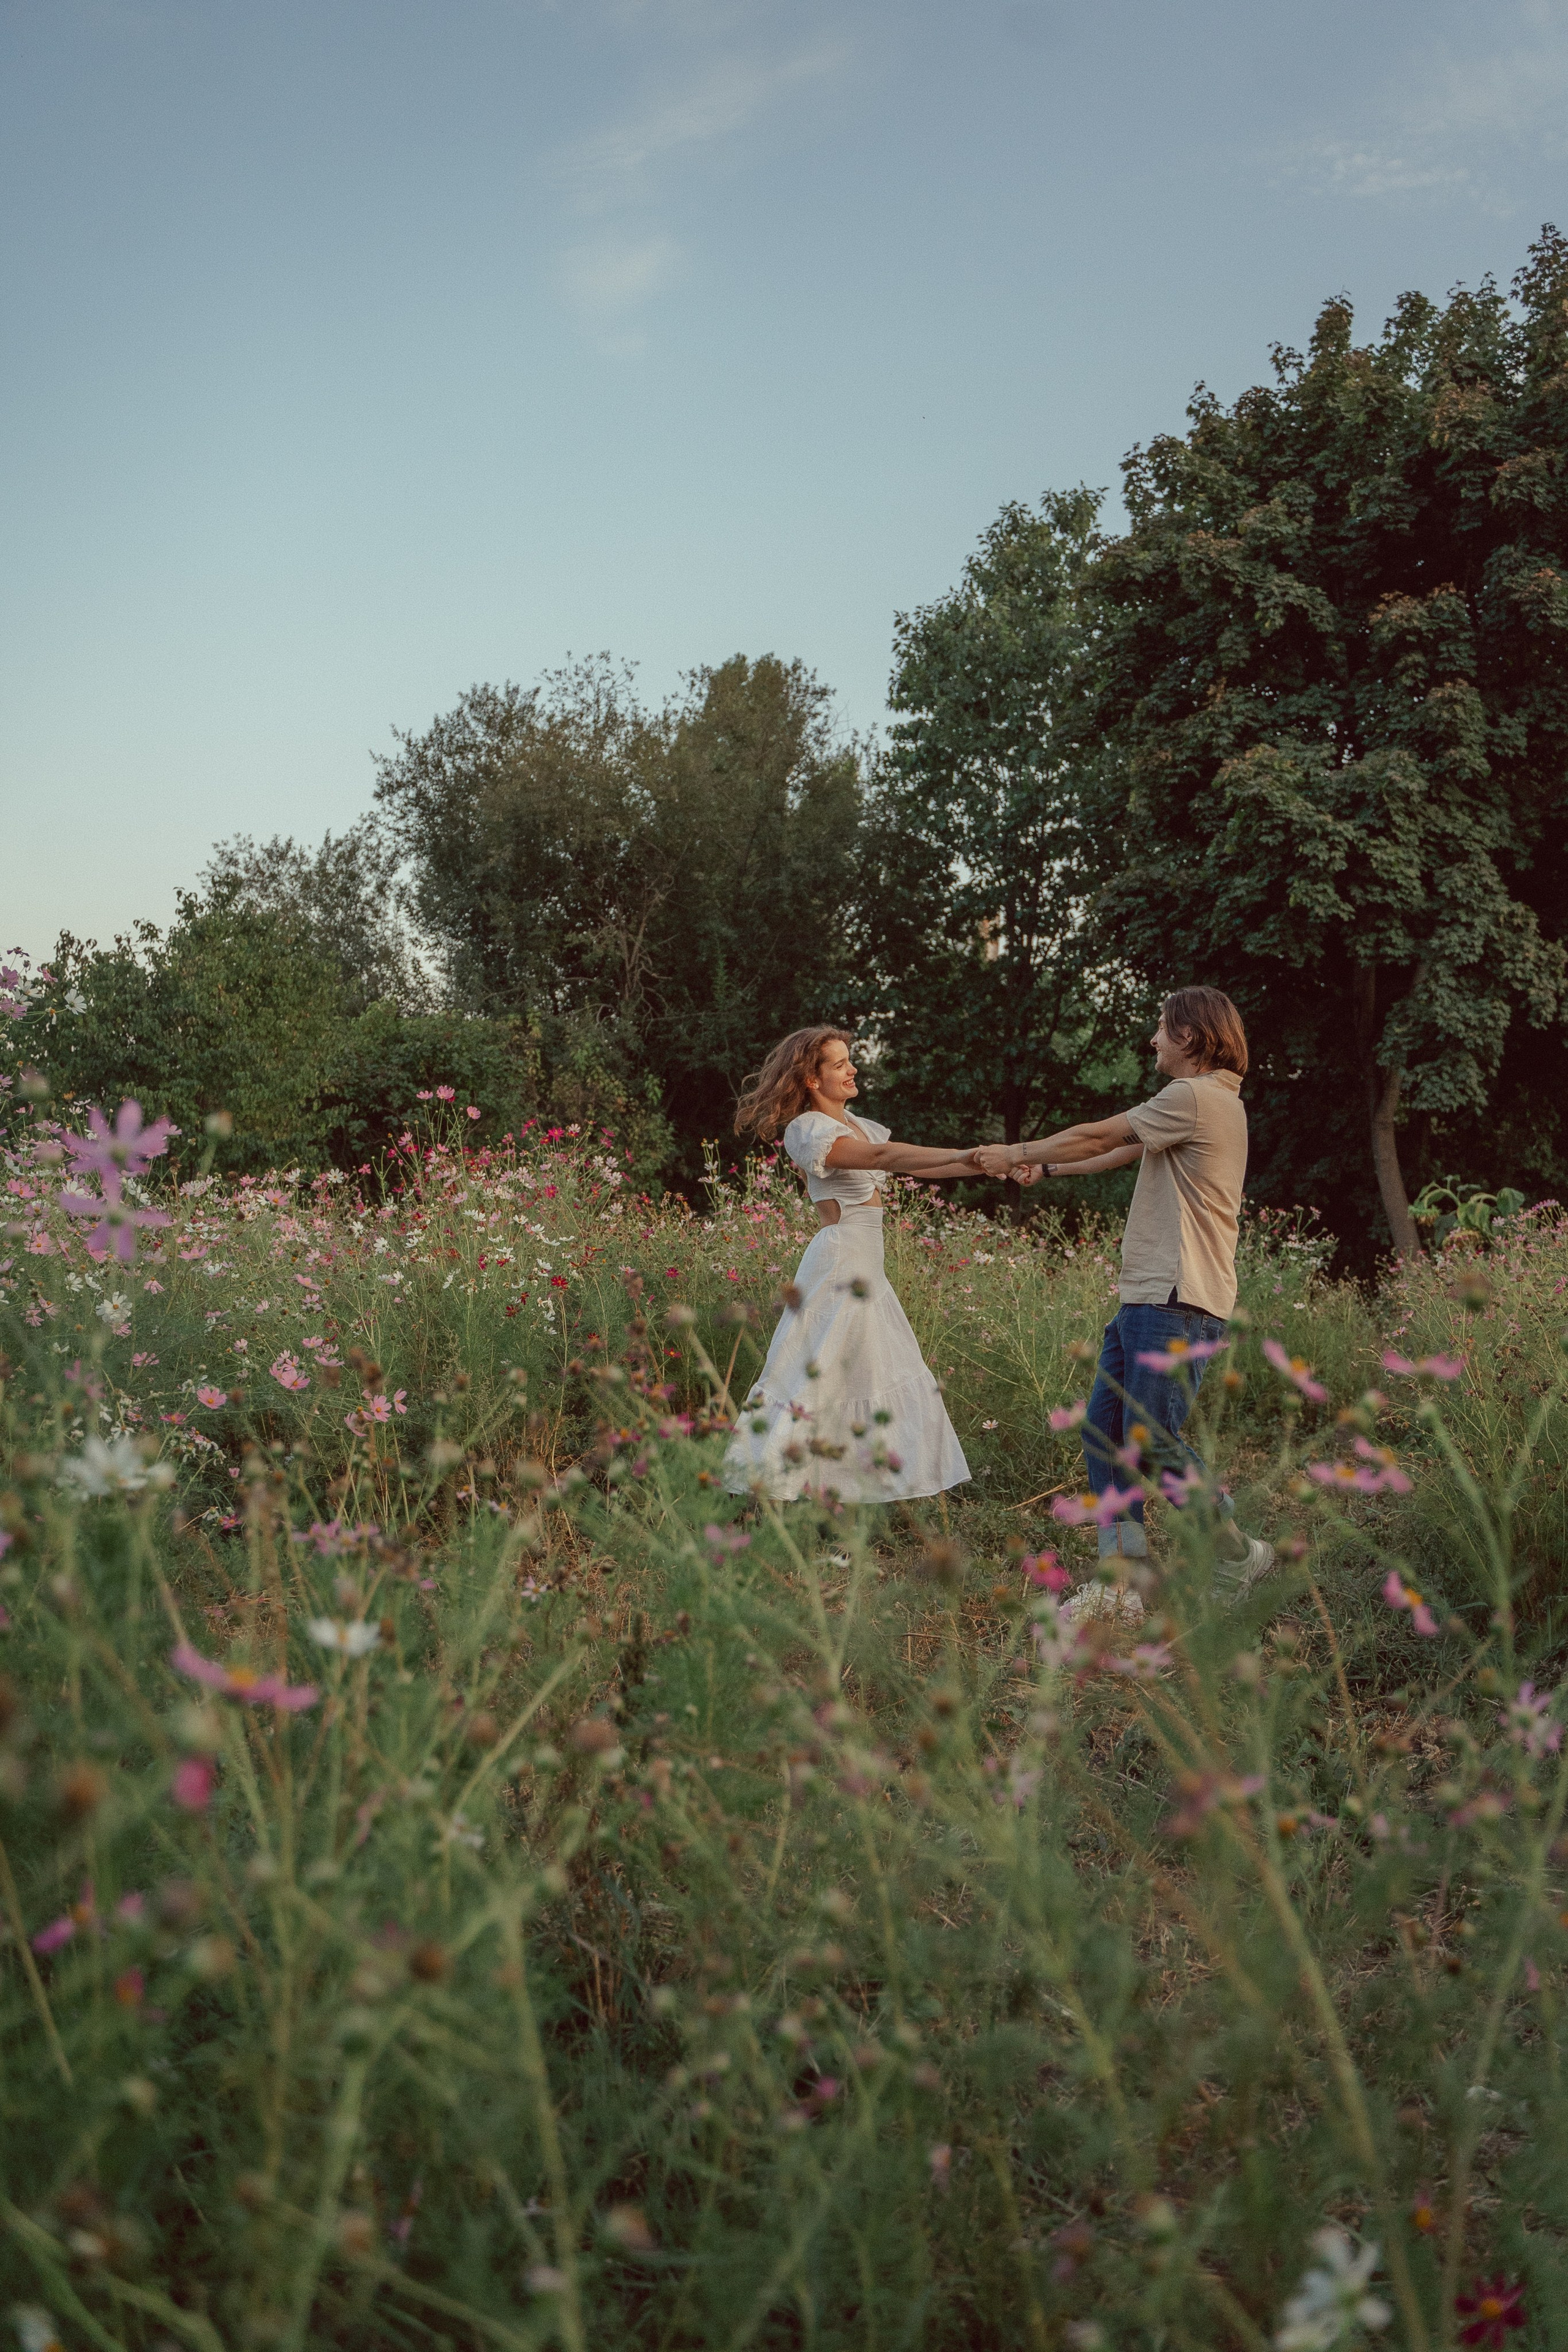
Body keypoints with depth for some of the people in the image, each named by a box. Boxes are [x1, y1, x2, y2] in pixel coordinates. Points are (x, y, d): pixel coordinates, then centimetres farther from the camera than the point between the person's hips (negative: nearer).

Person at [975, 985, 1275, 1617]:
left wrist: (1017, 1152, 9)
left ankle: (1239, 1557, 6)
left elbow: (1097, 1136, -4)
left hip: (1177, 1304, -11)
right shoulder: (1206, 1103, 22)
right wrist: (1045, 1167, 30)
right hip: (1146, 1298, 11)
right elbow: (1123, 1151, 28)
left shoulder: (1197, 1098, -10)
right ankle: (1120, 1583, 6)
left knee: (1153, 1441, -10)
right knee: (1104, 1431, 6)